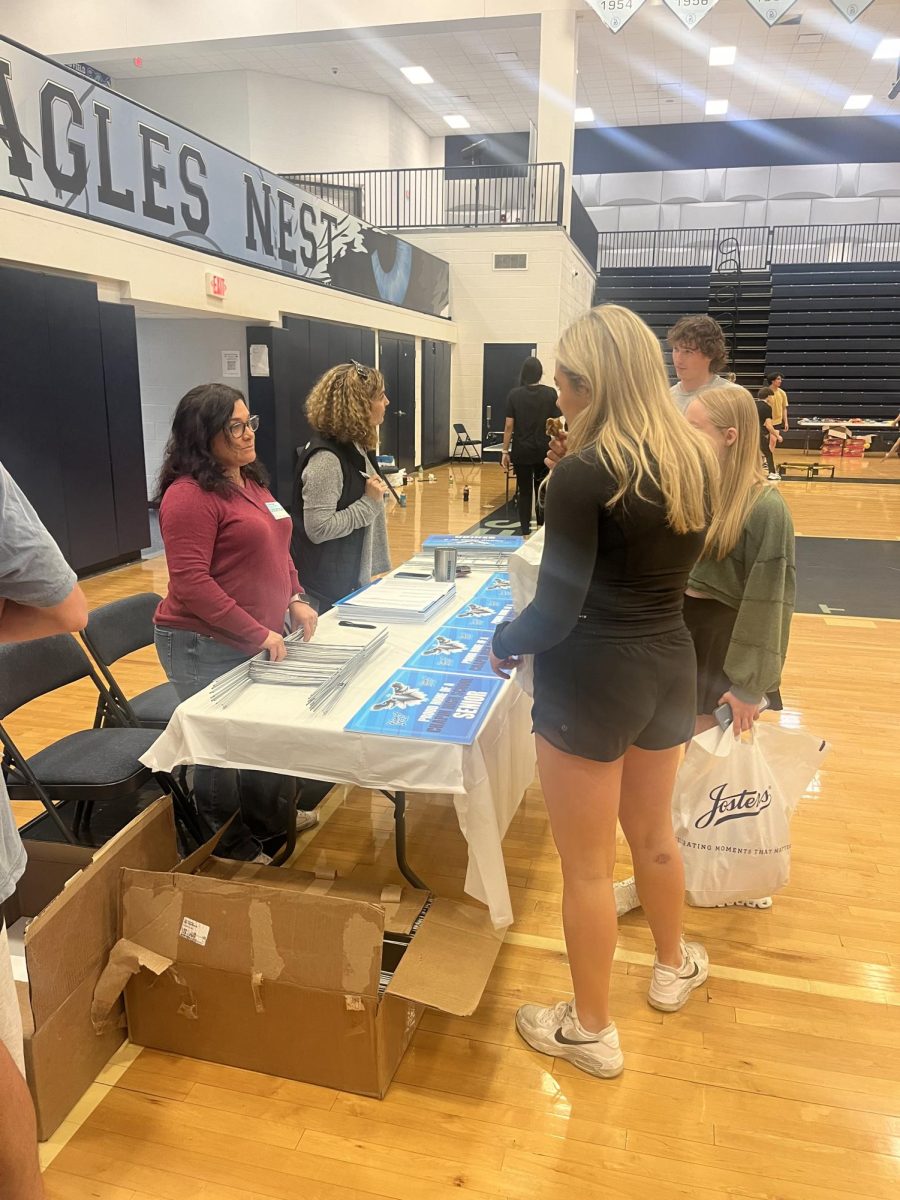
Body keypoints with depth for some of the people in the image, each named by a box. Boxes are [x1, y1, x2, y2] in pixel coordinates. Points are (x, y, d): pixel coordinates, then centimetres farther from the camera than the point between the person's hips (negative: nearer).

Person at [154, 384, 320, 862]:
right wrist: (257, 633, -21)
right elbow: (190, 582, -23)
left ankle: (271, 816, 43)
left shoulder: (251, 481, 10)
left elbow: (276, 548, 20)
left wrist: (295, 599, 5)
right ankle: (234, 851, 26)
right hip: (207, 647, -8)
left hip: (258, 639, 9)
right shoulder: (189, 495, -18)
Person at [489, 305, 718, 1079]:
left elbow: (557, 610, -19)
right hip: (670, 664, 8)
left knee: (587, 865, 10)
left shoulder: (584, 475, -21)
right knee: (653, 832, 29)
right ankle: (675, 966, 51)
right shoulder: (696, 459, 2)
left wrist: (504, 643, -1)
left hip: (594, 677, -7)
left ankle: (591, 1031, 30)